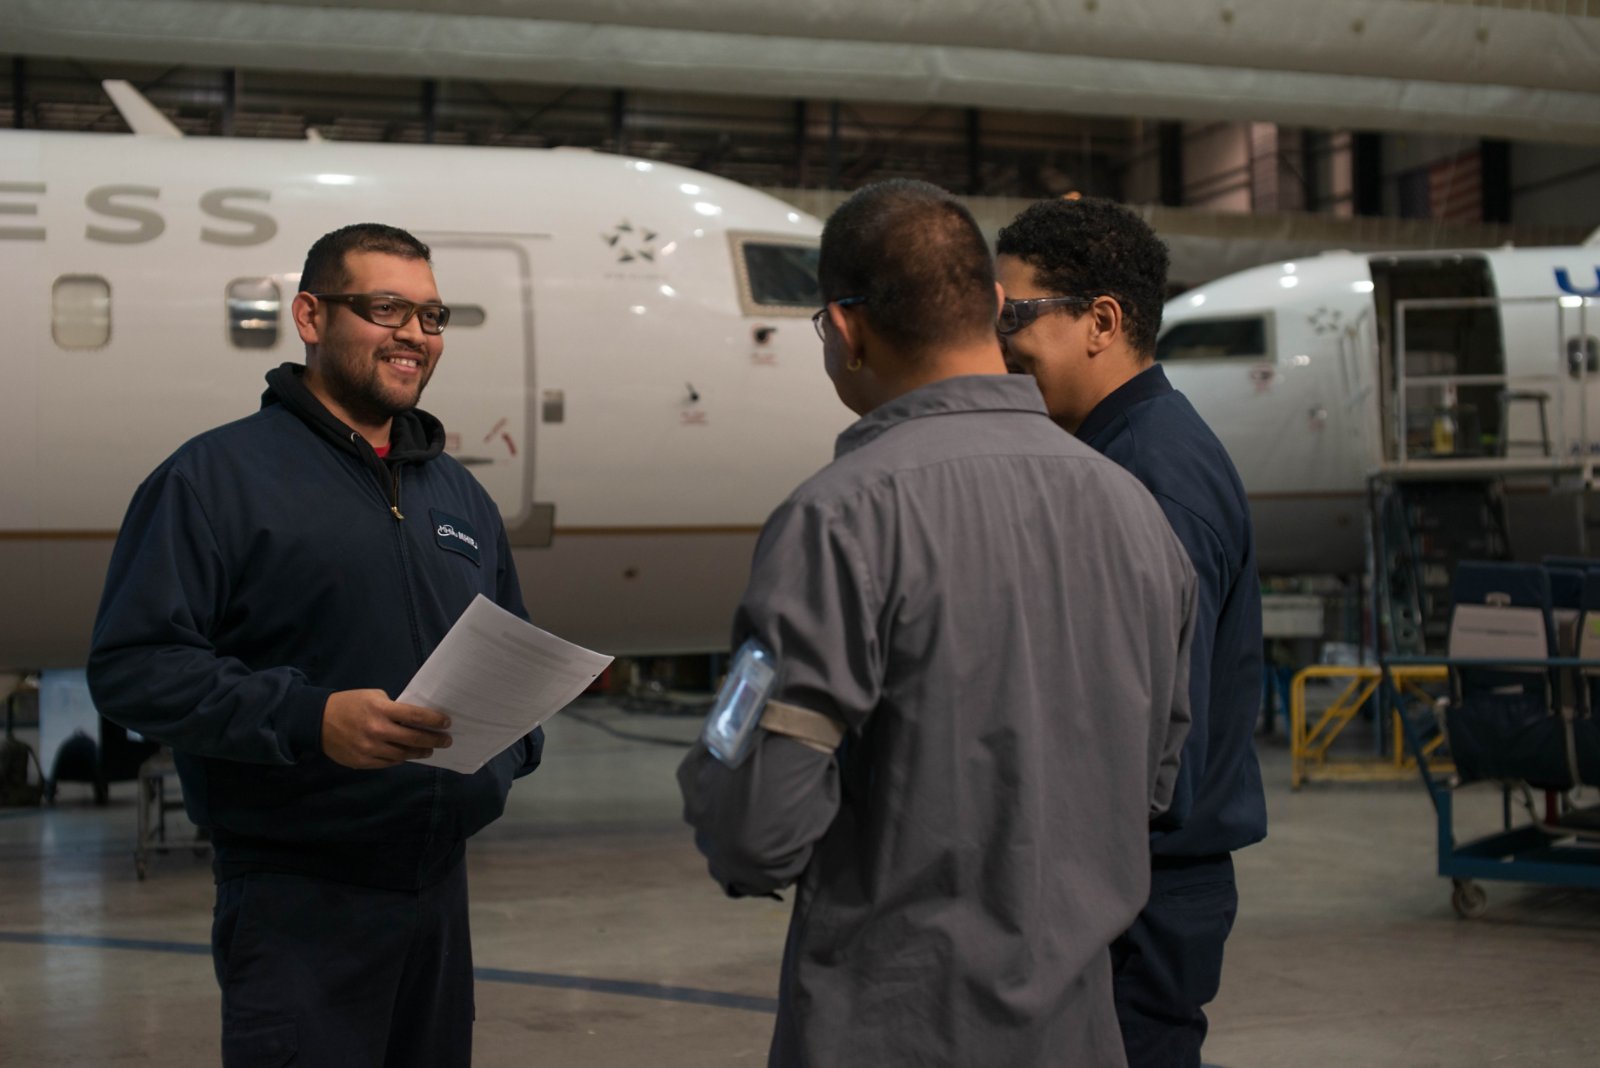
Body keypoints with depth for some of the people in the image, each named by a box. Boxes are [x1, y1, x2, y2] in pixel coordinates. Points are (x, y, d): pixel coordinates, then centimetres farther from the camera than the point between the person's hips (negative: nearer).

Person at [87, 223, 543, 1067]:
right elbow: (131, 664, -14)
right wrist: (310, 719, -25)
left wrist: (511, 742, 2)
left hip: (439, 885, 7)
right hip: (297, 898, -7)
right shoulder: (219, 475, -6)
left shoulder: (460, 495, 15)